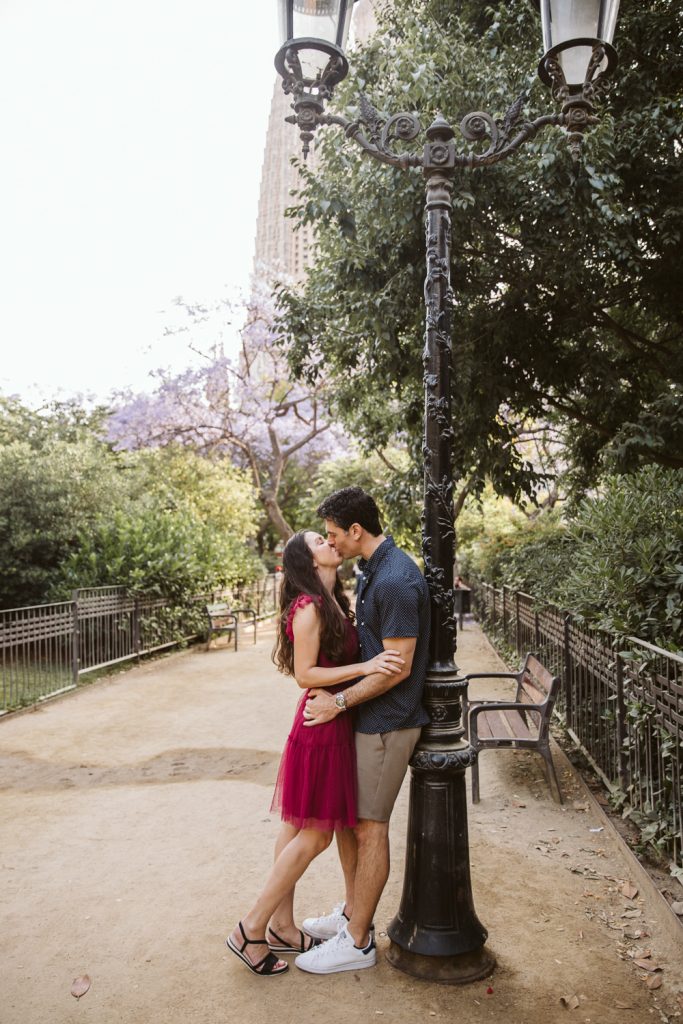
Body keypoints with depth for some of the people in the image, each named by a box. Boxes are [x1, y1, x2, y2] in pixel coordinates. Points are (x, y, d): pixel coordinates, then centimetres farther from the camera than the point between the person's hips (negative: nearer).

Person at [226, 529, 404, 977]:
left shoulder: (334, 603, 10)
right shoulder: (309, 608, -18)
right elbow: (305, 674, -20)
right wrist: (366, 666, -26)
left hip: (333, 725, 9)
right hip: (322, 727, -9)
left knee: (298, 828, 15)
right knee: (315, 834, -1)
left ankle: (282, 927, 28)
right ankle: (251, 930, 11)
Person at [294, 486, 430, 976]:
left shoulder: (396, 581, -23)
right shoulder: (374, 570, 9)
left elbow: (398, 667, -23)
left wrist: (339, 701, -16)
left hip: (387, 721, -10)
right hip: (367, 715, 10)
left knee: (368, 826, 1)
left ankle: (357, 941, 17)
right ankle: (353, 912, 34)